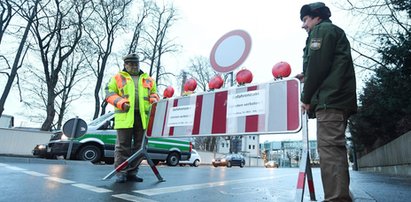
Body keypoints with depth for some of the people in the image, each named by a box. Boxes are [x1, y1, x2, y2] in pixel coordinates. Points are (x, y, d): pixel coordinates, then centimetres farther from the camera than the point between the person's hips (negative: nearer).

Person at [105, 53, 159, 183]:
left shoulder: (148, 80, 22)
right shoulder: (118, 78, 13)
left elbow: (154, 93, 25)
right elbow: (109, 93, 5)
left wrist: (153, 100, 1)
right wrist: (121, 103, -11)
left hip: (143, 116, 3)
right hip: (125, 116, -3)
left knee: (140, 146, 4)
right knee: (123, 145, -2)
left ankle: (132, 172, 15)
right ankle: (121, 173, 7)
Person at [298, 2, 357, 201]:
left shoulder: (321, 30, 3)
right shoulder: (336, 32, 32)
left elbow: (317, 64, -11)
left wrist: (306, 97, -6)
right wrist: (308, 78, 23)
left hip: (329, 99, -10)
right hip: (339, 99, 10)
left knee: (329, 149, -16)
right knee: (335, 149, 9)